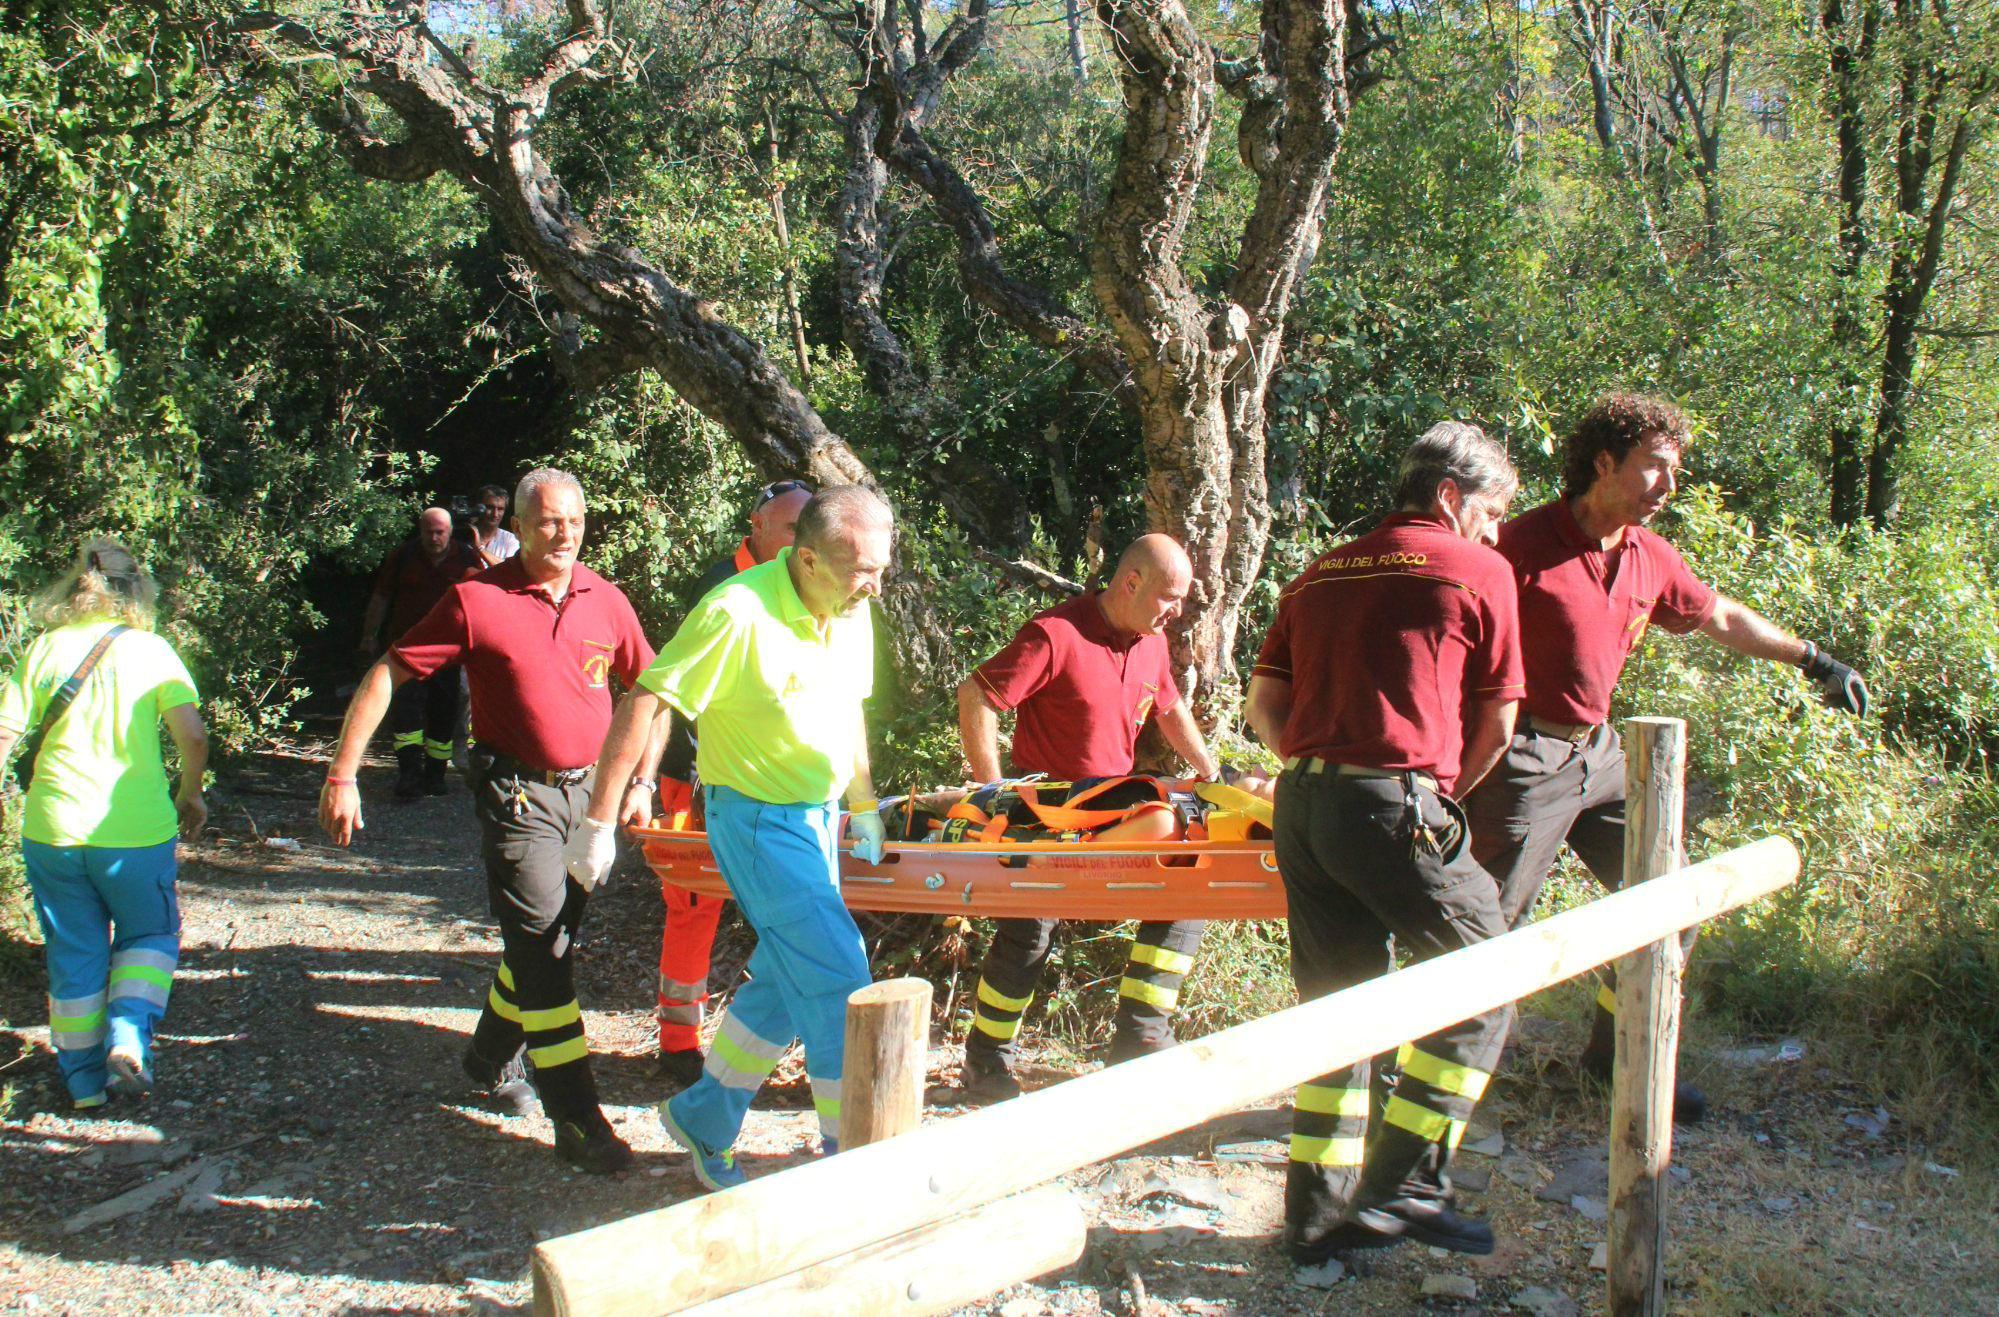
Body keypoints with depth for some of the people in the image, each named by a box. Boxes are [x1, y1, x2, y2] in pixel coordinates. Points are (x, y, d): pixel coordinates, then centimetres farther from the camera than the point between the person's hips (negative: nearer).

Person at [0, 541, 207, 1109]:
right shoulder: (151, 651, -4)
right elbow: (193, 736, -11)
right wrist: (190, 793, 6)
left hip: (51, 828, 2)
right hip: (135, 828, -2)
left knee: (73, 954, 15)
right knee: (149, 935, 18)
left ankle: (83, 1078, 21)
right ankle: (129, 1038, -3)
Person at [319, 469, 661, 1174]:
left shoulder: (606, 601, 3)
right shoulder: (478, 600, -9)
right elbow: (387, 675, -6)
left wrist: (640, 783, 10)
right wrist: (343, 775, -10)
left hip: (590, 791, 5)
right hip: (518, 793, -5)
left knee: (551, 940, 17)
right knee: (542, 948, -9)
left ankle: (492, 1057, 40)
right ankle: (576, 1120, -8)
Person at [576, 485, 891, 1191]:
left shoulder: (851, 612, 0)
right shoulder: (737, 615, -24)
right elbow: (643, 704, -22)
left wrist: (863, 801, 21)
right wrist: (599, 821, -21)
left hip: (816, 814, 8)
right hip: (757, 819, -8)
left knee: (785, 983, 16)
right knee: (838, 982, -8)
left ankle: (702, 1117, 33)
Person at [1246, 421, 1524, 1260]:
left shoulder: (1322, 574, 20)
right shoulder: (1478, 572, 4)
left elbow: (1264, 702, 16)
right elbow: (1495, 725, 7)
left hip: (1301, 804, 7)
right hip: (1392, 805, -7)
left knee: (1338, 1003, 15)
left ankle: (1319, 1211, 17)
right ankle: (1402, 1185, 3)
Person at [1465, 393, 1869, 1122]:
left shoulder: (1651, 559, 8)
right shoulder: (1526, 544, -15)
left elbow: (1723, 619, 25)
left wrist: (1813, 659, 29)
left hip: (1598, 752, 8)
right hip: (1525, 757, -8)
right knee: (1489, 924, -7)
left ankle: (1616, 1050, 26)